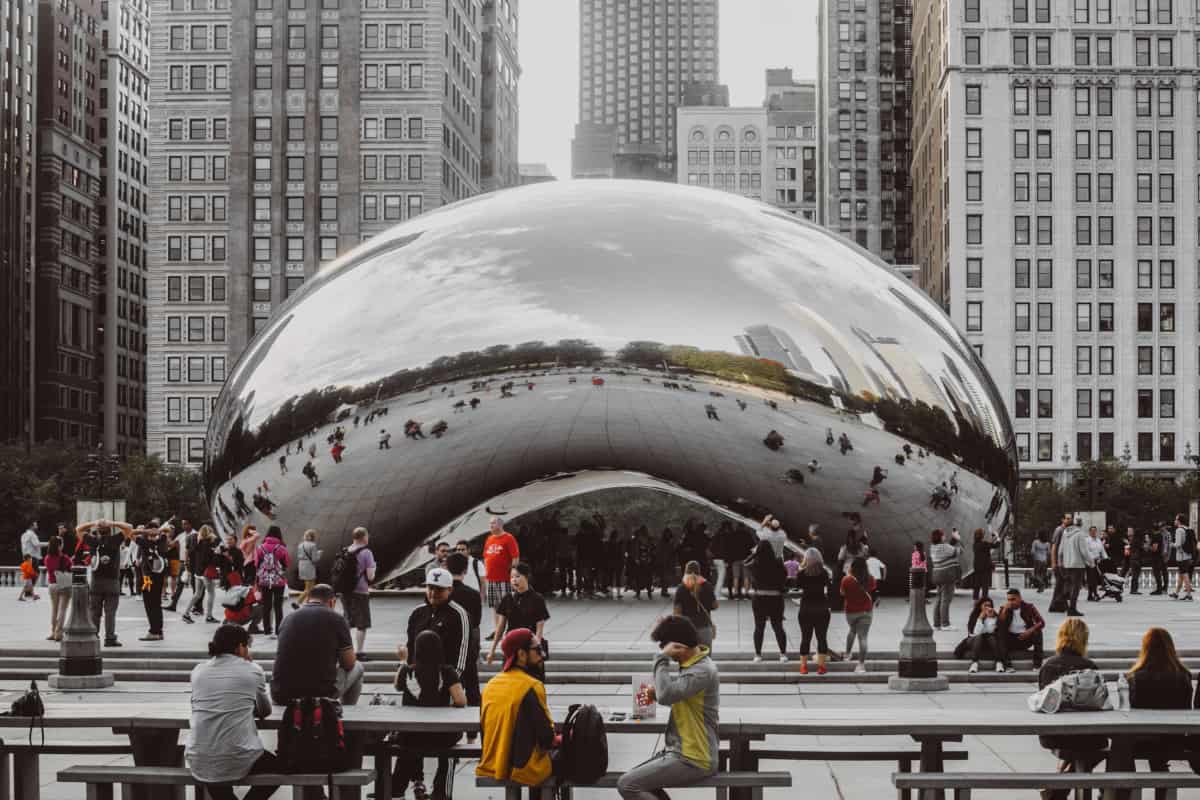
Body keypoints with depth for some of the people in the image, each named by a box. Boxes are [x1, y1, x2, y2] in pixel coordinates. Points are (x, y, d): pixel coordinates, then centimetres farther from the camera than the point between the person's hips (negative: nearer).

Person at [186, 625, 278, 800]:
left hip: (199, 763, 3)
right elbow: (265, 711, 15)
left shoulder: (198, 670, 9)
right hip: (238, 761, -3)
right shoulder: (252, 670, 1)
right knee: (279, 766, 26)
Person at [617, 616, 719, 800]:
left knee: (627, 785, -13)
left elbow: (666, 696, -31)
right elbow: (675, 692, 25)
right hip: (681, 752, 10)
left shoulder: (703, 670, -21)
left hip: (693, 760, -10)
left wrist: (663, 657, -21)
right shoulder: (691, 664, 9)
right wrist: (655, 692, 5)